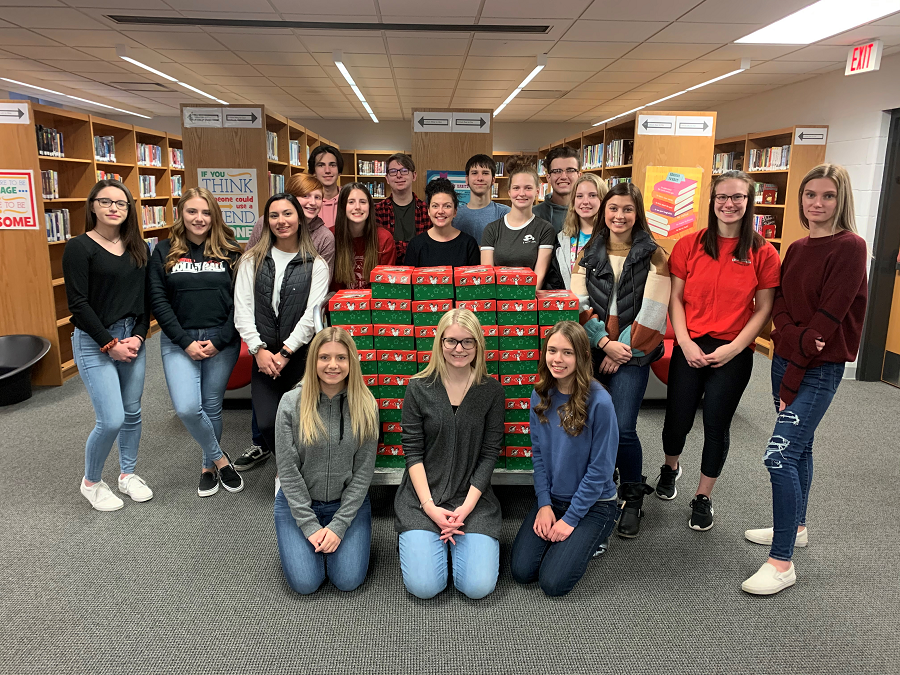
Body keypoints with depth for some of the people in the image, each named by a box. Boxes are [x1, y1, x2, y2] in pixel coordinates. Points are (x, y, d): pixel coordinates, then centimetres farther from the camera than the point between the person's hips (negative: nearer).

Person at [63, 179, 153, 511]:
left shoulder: (139, 248, 7)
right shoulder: (79, 247, -8)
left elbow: (146, 298, 8)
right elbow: (78, 303, -12)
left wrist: (138, 336, -5)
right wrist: (110, 344, -14)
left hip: (132, 338, 5)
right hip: (94, 342, -5)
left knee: (132, 412, 12)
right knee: (112, 419, -8)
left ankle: (128, 474, 32)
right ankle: (91, 482, 18)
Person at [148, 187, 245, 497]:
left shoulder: (230, 252, 2)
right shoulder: (164, 251, 3)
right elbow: (158, 301, -2)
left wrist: (219, 340, -10)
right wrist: (186, 342, -10)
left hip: (222, 341, 0)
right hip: (179, 341, 0)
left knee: (212, 407, 8)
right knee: (187, 408, -13)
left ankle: (208, 466, 30)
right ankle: (220, 458, 11)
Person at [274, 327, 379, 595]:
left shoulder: (365, 405, -9)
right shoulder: (291, 402, -12)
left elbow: (363, 472, -8)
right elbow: (288, 470, -10)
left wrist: (338, 526, -13)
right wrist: (310, 525, -13)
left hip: (349, 503, 1)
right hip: (298, 503, 0)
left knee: (348, 580, -12)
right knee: (305, 582, -13)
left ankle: (332, 536, 18)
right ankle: (315, 539, 19)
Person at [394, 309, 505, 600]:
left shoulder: (491, 390, -1)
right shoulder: (419, 388, -3)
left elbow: (490, 453, -2)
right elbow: (413, 451, -4)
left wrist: (466, 508, -11)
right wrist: (430, 507, -13)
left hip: (473, 497, 1)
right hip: (422, 496, 0)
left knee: (478, 586, -12)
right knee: (423, 586, -13)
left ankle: (457, 534, 17)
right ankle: (429, 538, 18)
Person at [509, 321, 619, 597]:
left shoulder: (599, 401, -21)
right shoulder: (541, 395, -4)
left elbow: (600, 468, -16)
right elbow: (538, 453, 3)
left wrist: (570, 519, -14)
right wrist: (544, 504, -6)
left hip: (593, 503, -4)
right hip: (551, 499, 5)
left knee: (553, 582, -13)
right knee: (521, 571, -8)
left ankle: (590, 537, 14)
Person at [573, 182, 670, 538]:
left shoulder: (652, 255, 1)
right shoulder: (588, 253, 10)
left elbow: (652, 312, -6)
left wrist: (623, 350, -8)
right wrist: (605, 342, -10)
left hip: (632, 354, -3)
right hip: (592, 350, 3)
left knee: (622, 429, -11)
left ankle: (633, 497, 13)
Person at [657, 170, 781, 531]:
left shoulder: (763, 253, -2)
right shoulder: (689, 245, 0)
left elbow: (764, 308, 0)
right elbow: (675, 298, 1)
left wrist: (734, 348, -11)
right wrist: (685, 343, -9)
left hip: (733, 354, -1)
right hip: (690, 348, 1)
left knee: (716, 425, 6)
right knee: (677, 418, 7)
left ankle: (703, 497, 27)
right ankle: (670, 468, 40)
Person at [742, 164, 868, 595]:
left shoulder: (850, 248, -12)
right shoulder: (797, 249, 10)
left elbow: (828, 318, -17)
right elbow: (779, 305, 6)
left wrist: (792, 380, -17)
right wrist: (795, 337, -17)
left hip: (819, 369, -7)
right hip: (786, 358, 7)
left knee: (779, 453, -13)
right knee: (798, 446, 18)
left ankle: (782, 563, -3)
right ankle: (795, 527, 34)